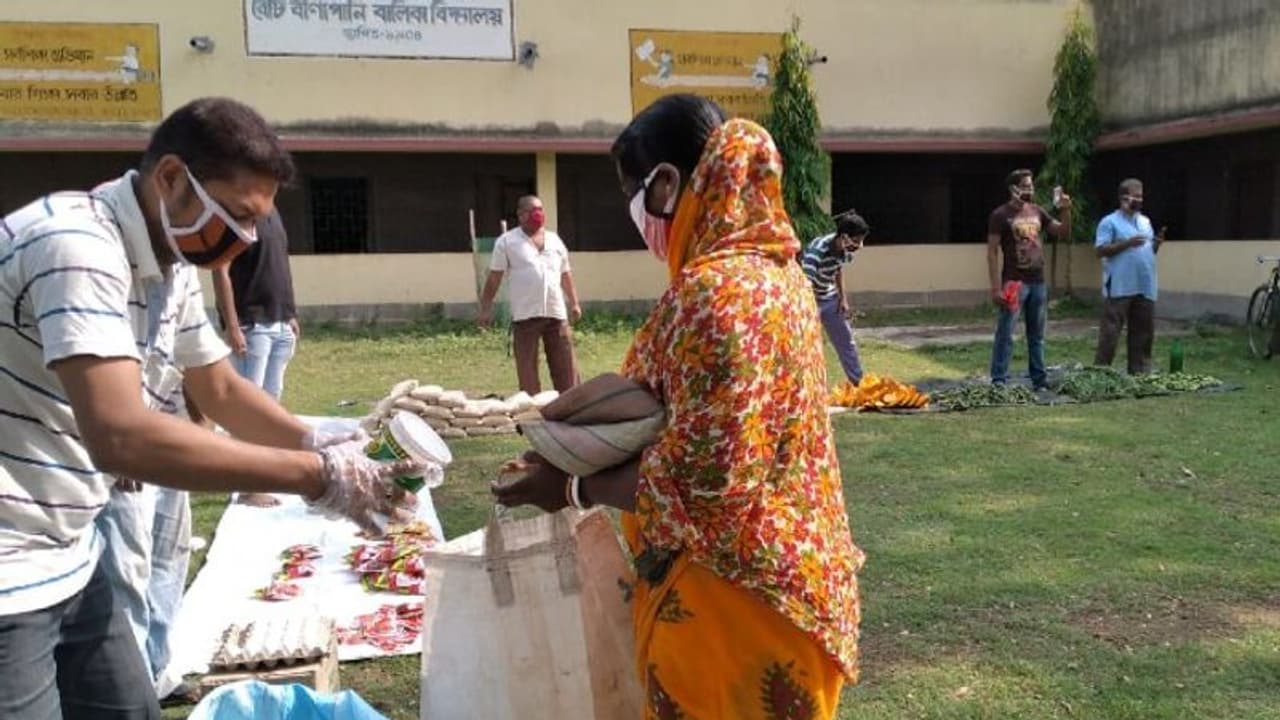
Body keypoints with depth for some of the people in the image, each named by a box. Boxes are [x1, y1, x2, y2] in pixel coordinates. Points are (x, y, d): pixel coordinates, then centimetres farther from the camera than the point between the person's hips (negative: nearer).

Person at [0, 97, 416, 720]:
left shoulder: (173, 267, 5)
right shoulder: (77, 244, -24)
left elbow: (221, 389, 16)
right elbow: (120, 436, -34)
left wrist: (319, 445, -2)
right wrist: (316, 478, -30)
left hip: (67, 559, 9)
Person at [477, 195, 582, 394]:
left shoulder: (555, 240, 14)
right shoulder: (506, 241, 1)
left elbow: (566, 275, 20)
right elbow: (494, 277, 0)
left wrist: (574, 303, 16)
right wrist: (486, 308, -4)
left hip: (556, 312, 4)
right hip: (525, 314, -3)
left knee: (565, 365, 4)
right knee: (527, 367, 2)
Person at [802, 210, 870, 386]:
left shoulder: (845, 250, -14)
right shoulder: (816, 251, -36)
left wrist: (843, 298, 6)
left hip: (829, 298, 7)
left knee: (846, 340, 16)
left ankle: (859, 383, 33)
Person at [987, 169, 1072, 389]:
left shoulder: (1037, 212, 9)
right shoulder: (1001, 215, -7)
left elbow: (1063, 233, 15)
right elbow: (992, 252, -10)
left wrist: (1065, 211, -4)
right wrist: (996, 287, -17)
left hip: (1038, 282, 6)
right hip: (1014, 282, -6)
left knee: (1037, 336, 12)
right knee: (1005, 335, -5)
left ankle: (1039, 379, 20)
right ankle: (999, 381, -2)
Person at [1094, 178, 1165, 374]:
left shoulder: (1145, 222, 18)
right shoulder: (1110, 222, -3)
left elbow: (1149, 252, 20)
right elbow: (1101, 250, -11)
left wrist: (1157, 244, -1)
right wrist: (1127, 243, -18)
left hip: (1145, 287, 7)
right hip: (1119, 288, -7)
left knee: (1143, 330, 10)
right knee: (1111, 331, -5)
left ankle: (1139, 370, 18)